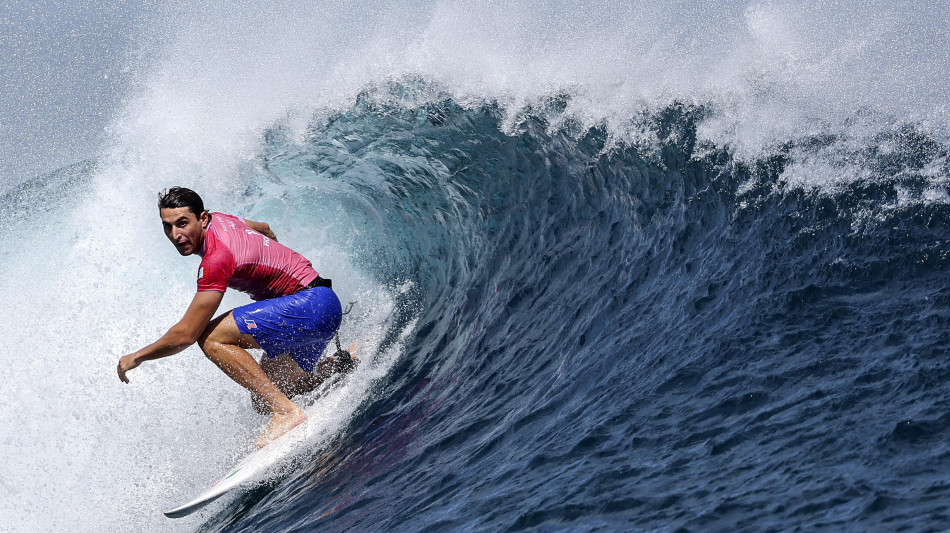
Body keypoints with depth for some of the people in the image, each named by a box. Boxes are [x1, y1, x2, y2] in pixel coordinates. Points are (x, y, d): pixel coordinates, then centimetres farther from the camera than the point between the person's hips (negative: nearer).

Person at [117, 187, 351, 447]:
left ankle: (286, 413, -24)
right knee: (263, 399, 12)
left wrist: (137, 356, -7)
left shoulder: (217, 259, -22)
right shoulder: (219, 219, 4)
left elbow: (187, 334, -21)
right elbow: (264, 229, 27)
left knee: (212, 338, -21)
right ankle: (344, 362, 19)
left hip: (313, 304, -10)